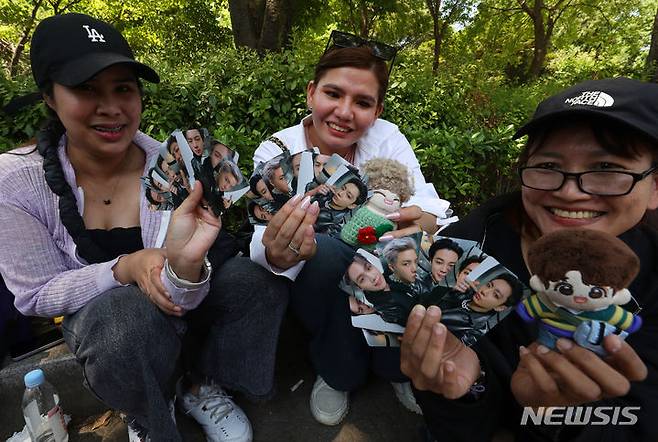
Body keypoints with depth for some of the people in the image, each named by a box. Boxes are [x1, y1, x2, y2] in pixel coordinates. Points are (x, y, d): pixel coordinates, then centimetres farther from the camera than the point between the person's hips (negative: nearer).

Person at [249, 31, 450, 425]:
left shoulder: (388, 138, -8)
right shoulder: (276, 154, -13)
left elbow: (427, 204, -19)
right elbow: (266, 244, -26)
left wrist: (427, 222, -44)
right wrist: (277, 255, -51)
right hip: (315, 285, -1)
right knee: (327, 251, -33)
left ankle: (397, 366, 1)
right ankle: (337, 373, -4)